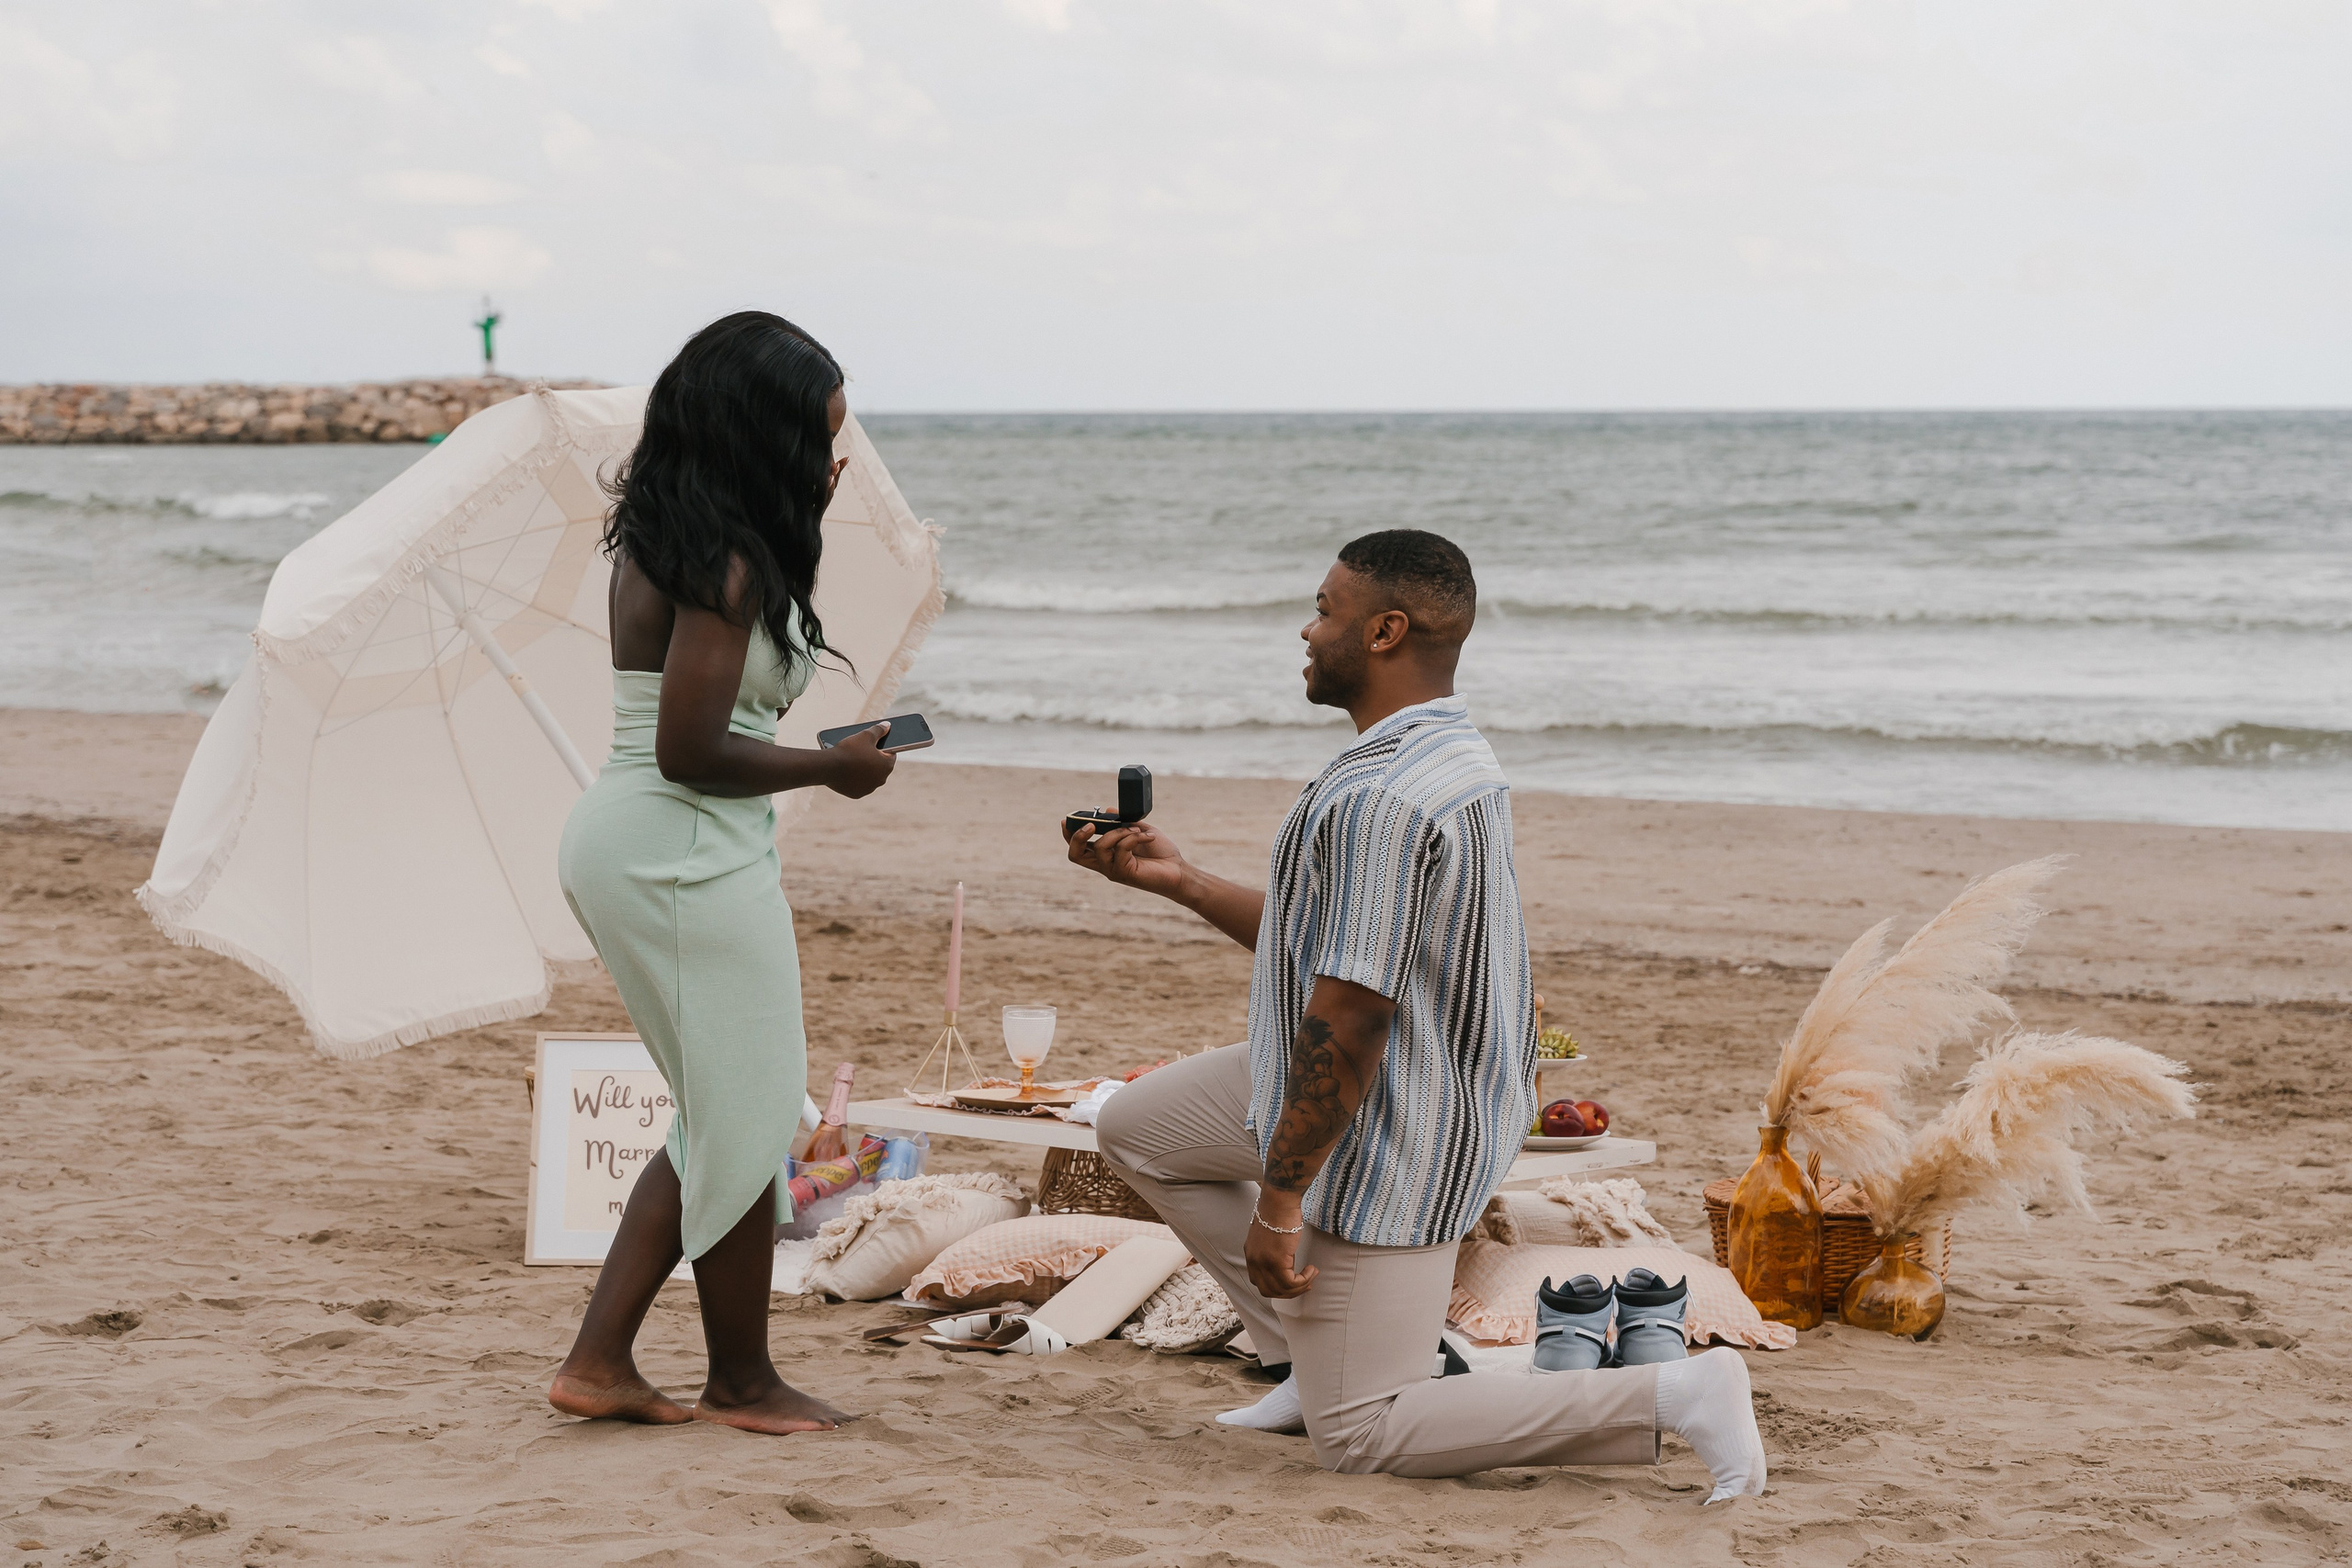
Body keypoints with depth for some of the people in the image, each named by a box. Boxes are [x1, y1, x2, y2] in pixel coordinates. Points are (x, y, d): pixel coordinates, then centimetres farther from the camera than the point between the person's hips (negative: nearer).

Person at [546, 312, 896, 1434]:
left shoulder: (660, 535, 11)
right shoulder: (727, 564, -18)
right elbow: (691, 751, -22)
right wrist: (832, 767, -8)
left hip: (624, 840, 10)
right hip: (686, 854, -10)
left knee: (721, 1125, 18)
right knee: (744, 1125, 5)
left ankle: (599, 1362, 17)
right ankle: (740, 1381, 19)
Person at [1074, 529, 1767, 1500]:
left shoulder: (1377, 799, -29)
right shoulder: (1450, 756, 5)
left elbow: (1346, 1019, -29)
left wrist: (1278, 1201, -22)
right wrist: (1180, 883, 16)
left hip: (1384, 1139, -10)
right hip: (1425, 1091, 10)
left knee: (1356, 1439, -2)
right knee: (1137, 1127, 23)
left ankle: (1674, 1396, -8)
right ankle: (1309, 1356, 19)